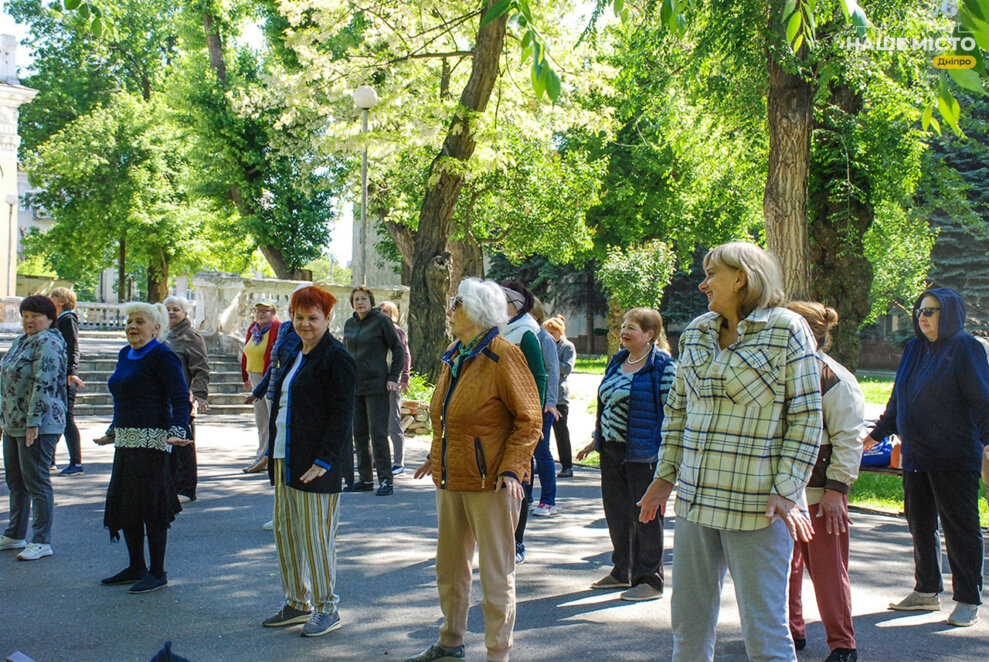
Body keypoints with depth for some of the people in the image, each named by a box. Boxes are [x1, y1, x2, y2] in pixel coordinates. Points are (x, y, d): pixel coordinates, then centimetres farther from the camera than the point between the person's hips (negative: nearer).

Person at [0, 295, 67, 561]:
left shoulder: (47, 343, -14)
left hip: (39, 426, -10)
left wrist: (33, 421, -24)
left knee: (37, 482, -4)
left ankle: (42, 542, 3)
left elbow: (44, 385, -22)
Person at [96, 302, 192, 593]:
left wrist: (177, 430, -30)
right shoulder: (125, 354, 16)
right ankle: (136, 567, 25)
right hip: (126, 440, 9)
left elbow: (181, 398, -16)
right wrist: (112, 432, 31)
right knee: (123, 504, 12)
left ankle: (157, 572, 9)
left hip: (151, 440, -9)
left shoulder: (162, 356, -11)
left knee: (151, 506, -2)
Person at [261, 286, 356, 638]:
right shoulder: (297, 355, 17)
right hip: (285, 460, 9)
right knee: (285, 531, 14)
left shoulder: (336, 358, -11)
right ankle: (296, 603, 27)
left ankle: (327, 609, 11)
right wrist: (274, 456, 17)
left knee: (315, 535, -2)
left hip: (316, 464, -9)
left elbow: (341, 414, -16)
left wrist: (324, 460, -21)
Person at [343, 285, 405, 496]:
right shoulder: (349, 324, 13)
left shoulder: (381, 320, -5)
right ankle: (365, 479, 16)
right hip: (354, 386, 6)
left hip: (376, 385, -6)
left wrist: (393, 377, -10)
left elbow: (398, 350, -3)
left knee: (378, 433, -8)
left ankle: (386, 479, -3)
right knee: (359, 434, 8)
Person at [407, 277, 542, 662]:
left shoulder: (502, 356, -13)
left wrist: (511, 469, -21)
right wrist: (437, 456, 20)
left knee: (495, 573, 1)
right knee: (450, 566, 18)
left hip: (489, 483, -8)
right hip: (451, 479, 9)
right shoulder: (454, 356, 13)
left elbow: (529, 420, -14)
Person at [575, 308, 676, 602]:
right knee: (616, 511, 14)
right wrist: (596, 440, 21)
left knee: (645, 515, 1)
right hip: (611, 450, 8)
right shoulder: (617, 361, 13)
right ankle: (622, 571, 28)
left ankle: (650, 580, 12)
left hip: (642, 453, -8)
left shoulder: (663, 366, -10)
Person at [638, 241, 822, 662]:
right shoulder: (696, 332, 12)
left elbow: (807, 417, -7)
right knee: (688, 621, 14)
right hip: (695, 500, 6)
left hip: (756, 504, -6)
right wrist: (666, 475, 12)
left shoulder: (786, 330, -5)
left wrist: (785, 491, -14)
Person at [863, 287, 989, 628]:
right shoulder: (914, 348, 13)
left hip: (954, 458, -7)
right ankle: (926, 592, 25)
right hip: (916, 455, 7)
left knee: (959, 526, 0)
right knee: (919, 524, 13)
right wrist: (877, 434, 25)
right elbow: (898, 399, 22)